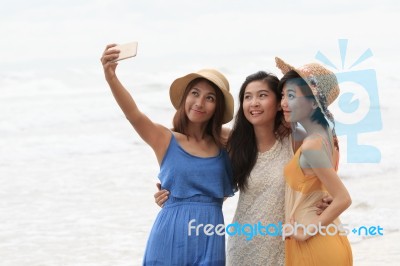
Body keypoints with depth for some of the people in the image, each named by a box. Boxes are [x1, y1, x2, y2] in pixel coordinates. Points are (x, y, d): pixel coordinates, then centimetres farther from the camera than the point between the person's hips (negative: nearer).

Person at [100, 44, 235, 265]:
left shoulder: (225, 145, 7)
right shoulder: (165, 139, -1)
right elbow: (133, 114, -16)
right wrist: (111, 77, -33)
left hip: (209, 238, 2)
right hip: (171, 235, -2)